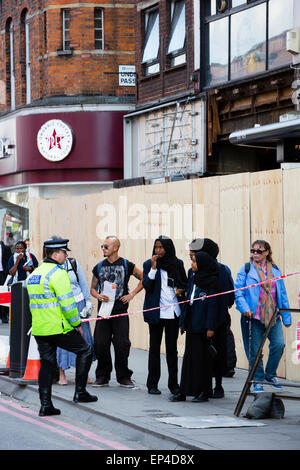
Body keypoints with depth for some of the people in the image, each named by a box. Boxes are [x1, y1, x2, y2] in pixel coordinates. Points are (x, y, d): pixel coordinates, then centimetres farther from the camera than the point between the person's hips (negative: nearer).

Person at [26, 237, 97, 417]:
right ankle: (80, 392, 9)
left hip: (39, 330, 8)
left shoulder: (35, 273, 14)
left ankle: (45, 404, 8)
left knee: (47, 363, 12)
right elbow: (67, 303, -17)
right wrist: (77, 324, -5)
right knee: (85, 350, 9)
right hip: (59, 328, -8)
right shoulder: (58, 273, -13)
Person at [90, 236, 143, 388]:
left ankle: (124, 377, 8)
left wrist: (132, 294, 0)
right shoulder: (99, 267, 10)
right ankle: (103, 376, 11)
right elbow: (93, 288, 17)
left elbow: (143, 279, 9)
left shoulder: (126, 265, 2)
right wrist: (98, 295, -4)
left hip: (120, 312, -3)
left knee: (122, 344, -4)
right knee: (100, 344, -1)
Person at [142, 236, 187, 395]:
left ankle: (173, 383, 12)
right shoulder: (148, 264, 2)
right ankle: (152, 384, 6)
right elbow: (147, 286, -8)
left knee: (172, 348, 7)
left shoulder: (177, 264, 7)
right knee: (154, 348, 1)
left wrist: (182, 290, -3)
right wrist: (153, 268, -16)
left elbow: (185, 283, 18)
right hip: (156, 312, -2)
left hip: (173, 311, 2)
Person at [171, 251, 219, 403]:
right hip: (191, 322, 7)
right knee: (189, 355, 7)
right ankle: (184, 391, 9)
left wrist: (210, 327, -16)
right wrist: (183, 321, 13)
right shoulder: (193, 278, 13)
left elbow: (213, 304, -12)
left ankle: (204, 392, 5)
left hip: (202, 323, -7)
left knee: (202, 356, -2)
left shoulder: (212, 281, -8)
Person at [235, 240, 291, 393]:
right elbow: (238, 291, -1)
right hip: (253, 316, -2)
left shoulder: (275, 270, 12)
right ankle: (258, 381, 15)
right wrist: (245, 308, -16)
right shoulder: (246, 269, 3)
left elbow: (282, 294, 15)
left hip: (273, 316, 2)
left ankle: (270, 374, 10)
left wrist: (286, 316, 11)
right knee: (255, 350, 0)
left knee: (279, 343, -12)